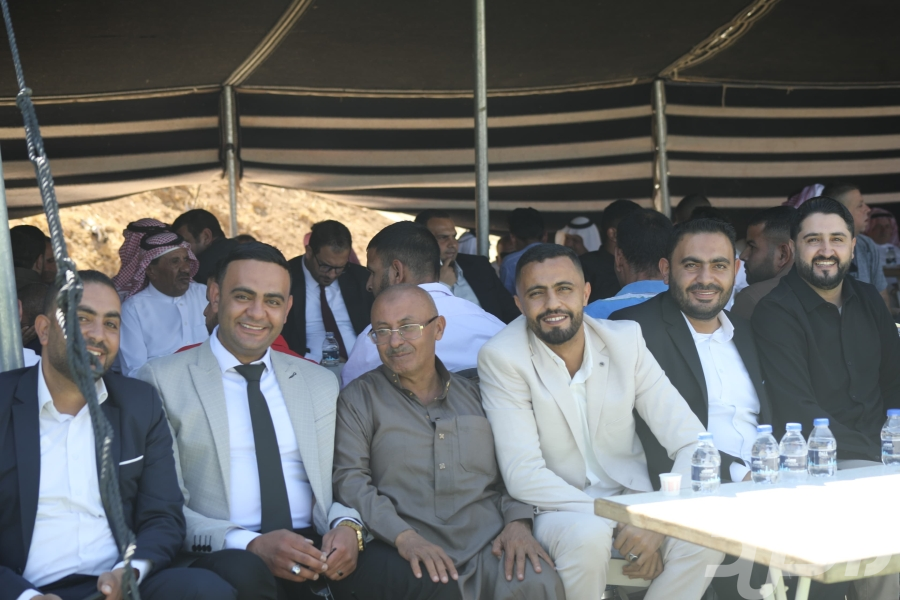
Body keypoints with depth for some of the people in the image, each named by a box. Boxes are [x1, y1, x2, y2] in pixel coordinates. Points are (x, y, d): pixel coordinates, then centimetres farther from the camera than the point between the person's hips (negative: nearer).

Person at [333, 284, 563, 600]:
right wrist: (402, 536, -17)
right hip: (410, 550, -2)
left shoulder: (473, 394, 20)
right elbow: (350, 479, -1)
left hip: (490, 541, 3)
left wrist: (517, 521, -4)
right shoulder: (358, 399, 10)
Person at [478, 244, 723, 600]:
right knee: (587, 536, -35)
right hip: (556, 509, -3)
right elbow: (523, 475, -18)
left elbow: (689, 440, -4)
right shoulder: (502, 358, -12)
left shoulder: (625, 339, -2)